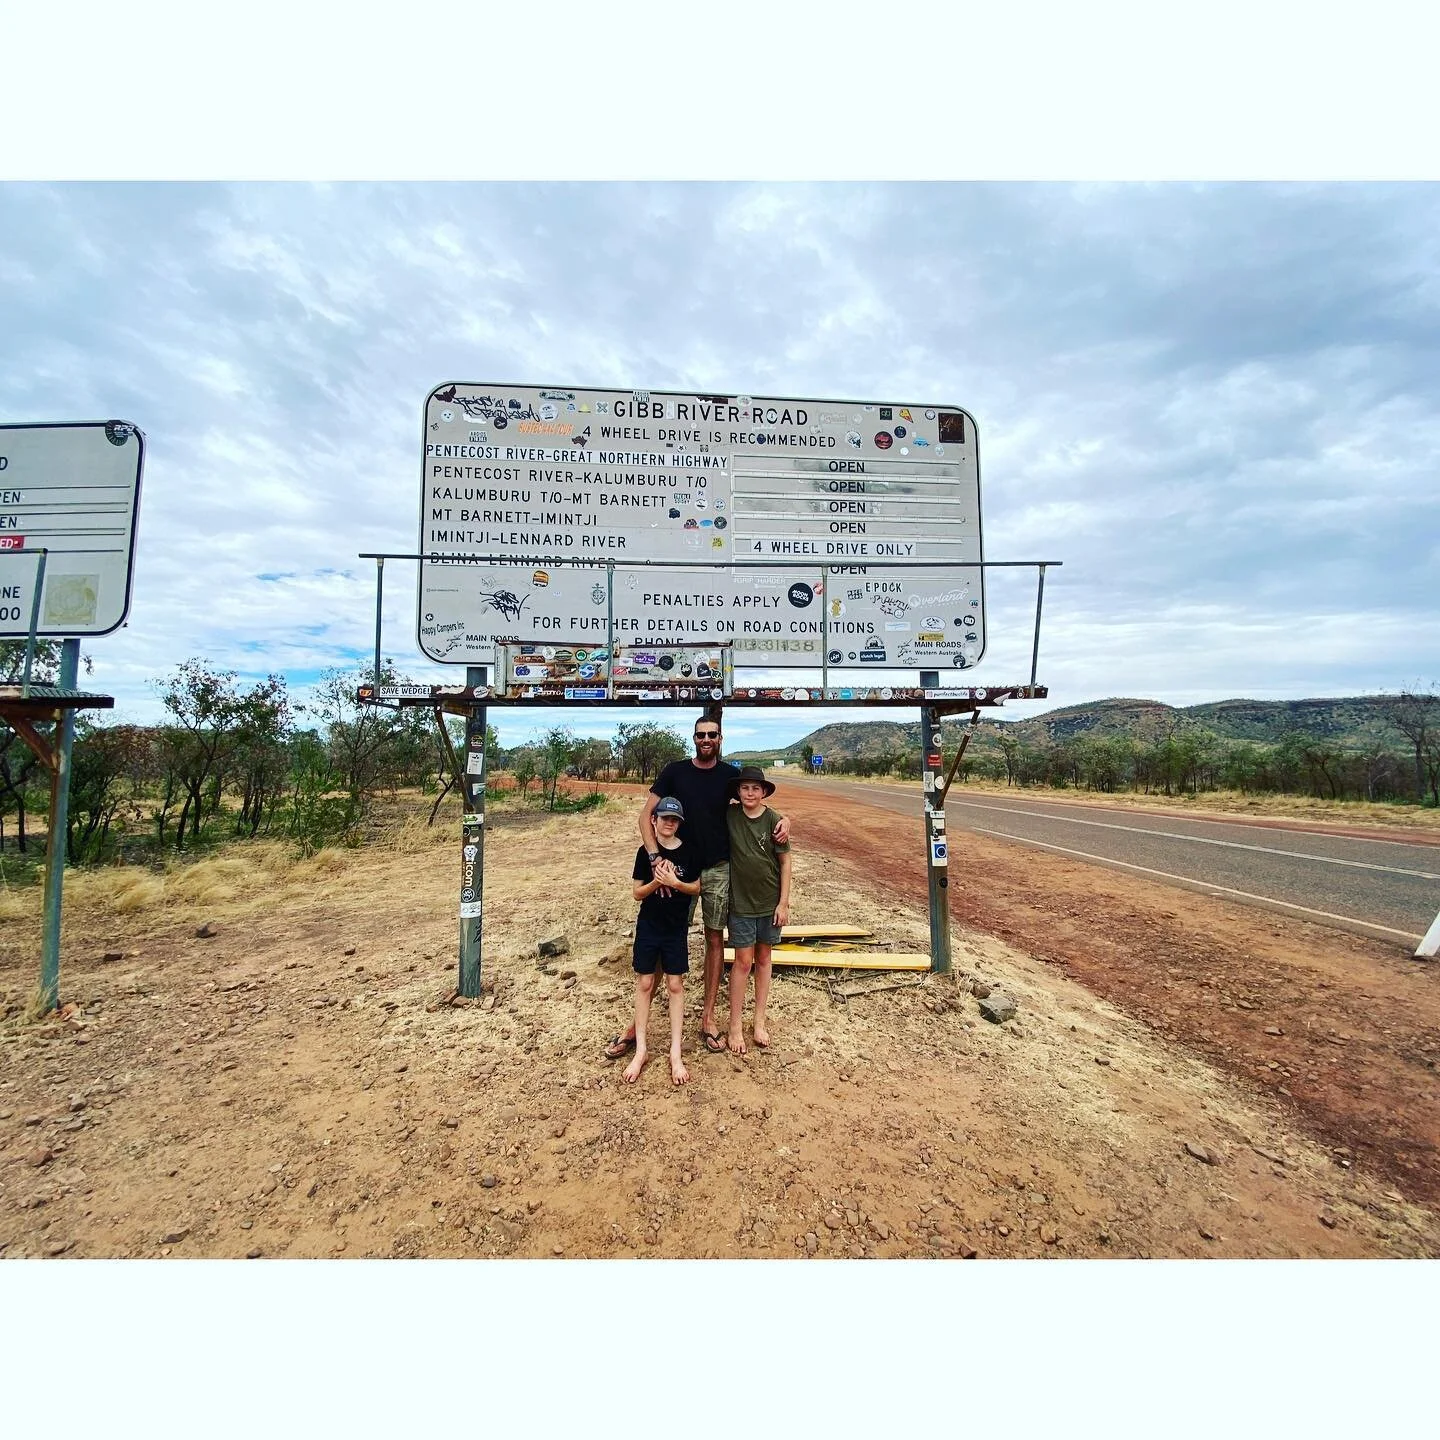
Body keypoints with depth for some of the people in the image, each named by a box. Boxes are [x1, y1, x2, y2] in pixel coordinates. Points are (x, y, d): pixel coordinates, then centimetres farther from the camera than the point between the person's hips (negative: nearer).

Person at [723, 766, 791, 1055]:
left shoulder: (773, 820, -10)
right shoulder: (729, 816, -8)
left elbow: (785, 862, -5)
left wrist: (784, 902, -6)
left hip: (770, 901, 1)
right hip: (741, 901, 0)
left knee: (763, 959, 13)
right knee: (743, 961, 3)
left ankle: (759, 1022, 27)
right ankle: (735, 1026, 17)